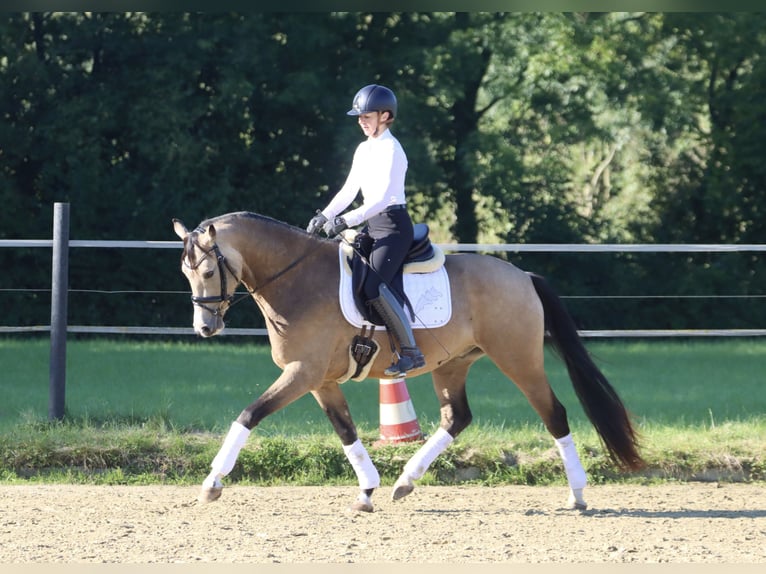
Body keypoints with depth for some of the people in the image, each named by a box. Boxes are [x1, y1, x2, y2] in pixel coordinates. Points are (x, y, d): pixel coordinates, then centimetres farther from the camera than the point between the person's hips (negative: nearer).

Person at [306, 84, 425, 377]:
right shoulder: (364, 150, 14)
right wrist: (324, 216, 5)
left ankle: (411, 351, -21)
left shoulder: (391, 149, -13)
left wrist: (347, 220, -25)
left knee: (374, 287, -25)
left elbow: (384, 197, -20)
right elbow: (349, 190, 18)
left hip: (393, 226, -10)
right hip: (372, 226, 10)